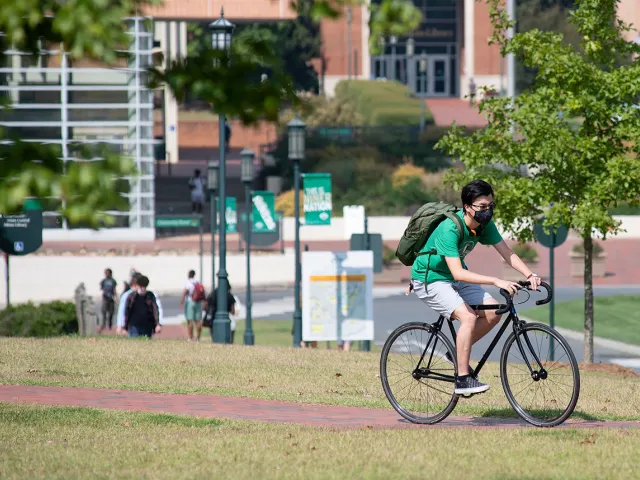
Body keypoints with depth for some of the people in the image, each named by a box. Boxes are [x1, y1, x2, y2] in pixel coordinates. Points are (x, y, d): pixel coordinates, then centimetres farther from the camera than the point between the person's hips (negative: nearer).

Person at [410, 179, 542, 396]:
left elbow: (507, 254, -9)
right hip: (430, 279, -8)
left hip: (453, 278, 8)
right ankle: (463, 380, -20)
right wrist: (496, 281, -47)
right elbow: (458, 273, -40)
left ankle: (457, 353, 12)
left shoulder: (484, 224, -9)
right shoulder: (450, 229, -32)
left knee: (493, 312, -7)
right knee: (468, 317, -26)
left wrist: (530, 275, -26)